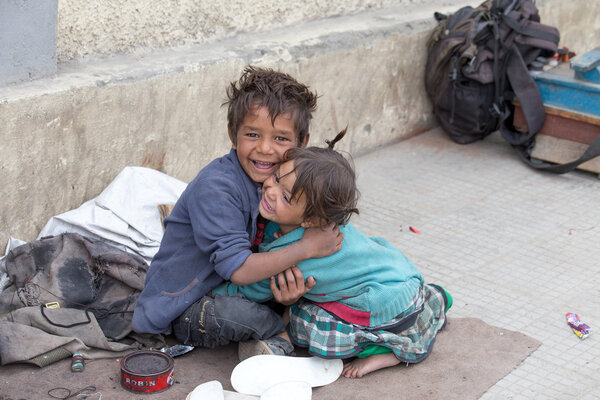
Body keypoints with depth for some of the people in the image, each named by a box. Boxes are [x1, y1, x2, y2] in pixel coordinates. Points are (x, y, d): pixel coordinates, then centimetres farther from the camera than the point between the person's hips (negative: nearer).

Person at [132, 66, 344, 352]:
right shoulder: (215, 186, -27)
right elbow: (238, 269, -30)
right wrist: (306, 248, -26)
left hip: (227, 291, 8)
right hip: (180, 309, -7)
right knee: (235, 314, -36)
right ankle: (291, 329, -8)